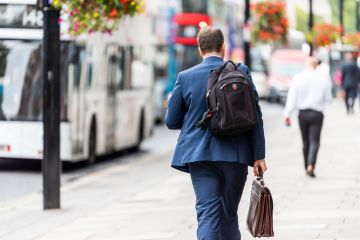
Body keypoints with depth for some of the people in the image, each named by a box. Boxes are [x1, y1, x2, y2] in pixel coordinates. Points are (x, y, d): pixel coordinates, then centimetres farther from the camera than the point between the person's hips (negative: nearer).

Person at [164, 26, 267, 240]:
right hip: (235, 156, 1)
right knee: (229, 214, 14)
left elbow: (172, 121, 6)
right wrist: (258, 155, 1)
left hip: (200, 156, -1)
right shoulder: (241, 72, -1)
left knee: (208, 214, -4)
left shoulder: (185, 77, 0)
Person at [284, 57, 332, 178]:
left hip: (303, 113, 2)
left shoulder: (298, 78, -5)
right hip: (317, 113, -2)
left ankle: (307, 167, 20)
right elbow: (328, 98, 2)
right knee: (314, 141, -3)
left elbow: (292, 98, -6)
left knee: (305, 142, 14)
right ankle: (311, 165, -23)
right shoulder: (323, 79, -6)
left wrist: (287, 115, -3)